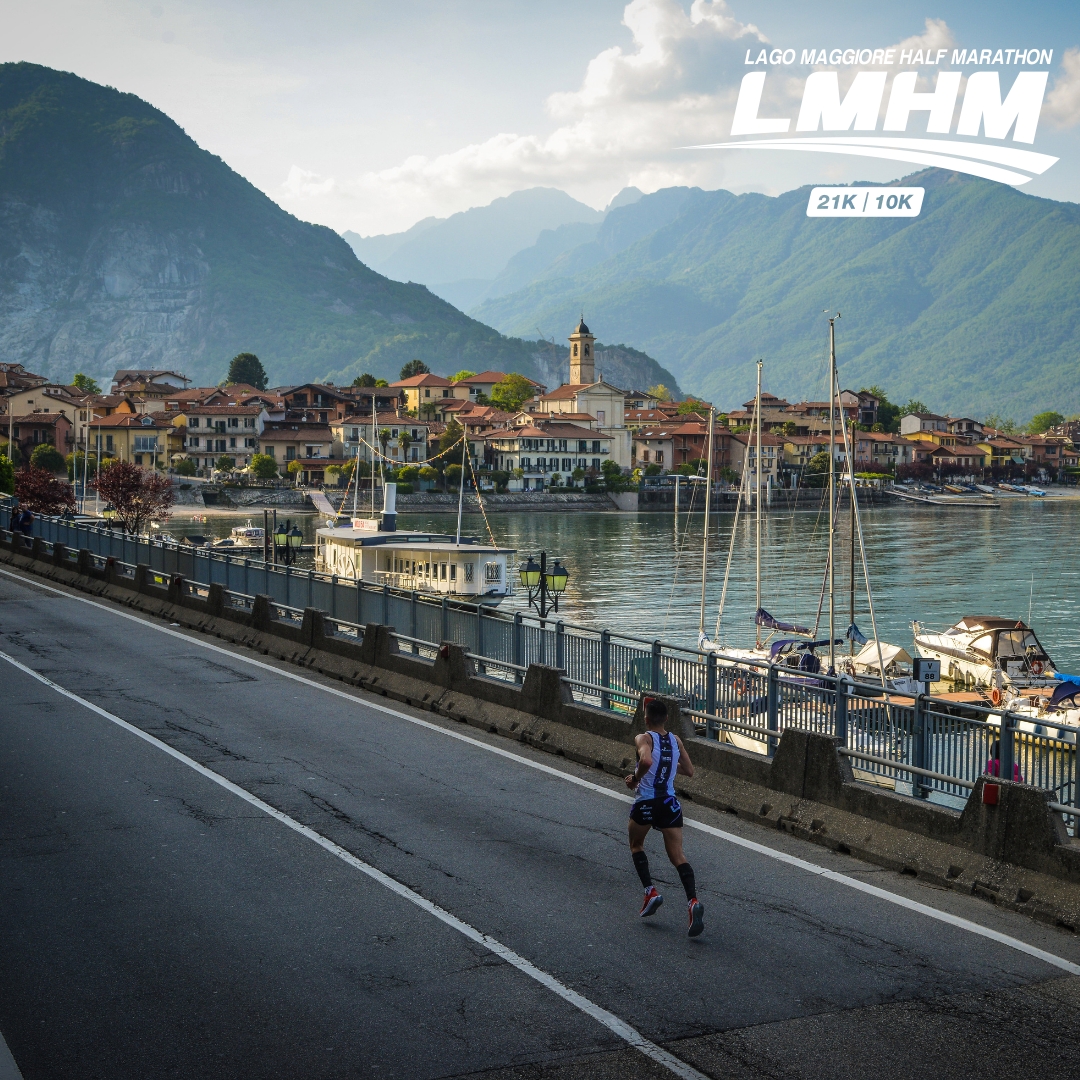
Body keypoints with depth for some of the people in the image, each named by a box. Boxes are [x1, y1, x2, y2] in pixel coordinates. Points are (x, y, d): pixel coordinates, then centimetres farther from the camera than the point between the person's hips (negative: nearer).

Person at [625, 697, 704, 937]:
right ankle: (693, 901, -22)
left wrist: (635, 778, -14)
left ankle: (650, 891, 9)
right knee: (678, 856, 0)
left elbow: (646, 760, -31)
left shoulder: (644, 738, -10)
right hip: (670, 803, 4)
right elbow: (689, 771, 13)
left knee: (636, 845, 23)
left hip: (646, 803, -4)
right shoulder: (676, 741, 6)